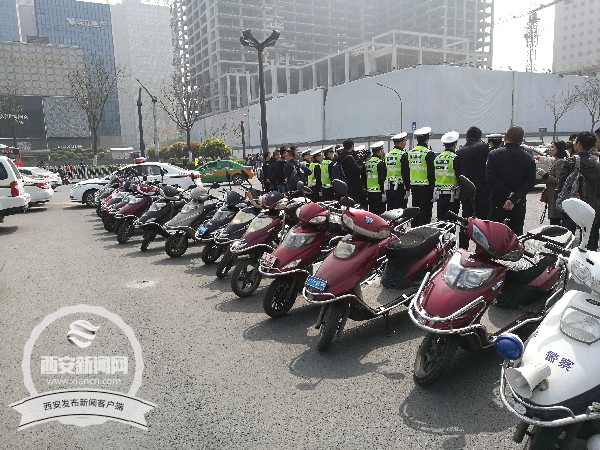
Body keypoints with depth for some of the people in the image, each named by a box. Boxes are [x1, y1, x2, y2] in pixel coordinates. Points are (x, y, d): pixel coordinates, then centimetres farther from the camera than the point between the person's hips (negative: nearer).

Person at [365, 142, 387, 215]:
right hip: (378, 192, -8)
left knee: (372, 212, 12)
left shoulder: (368, 162, 12)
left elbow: (365, 178, 16)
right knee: (380, 214, -5)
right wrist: (383, 193, -16)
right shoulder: (380, 163, -12)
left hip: (370, 192, 8)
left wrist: (366, 192, 22)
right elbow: (382, 179, -17)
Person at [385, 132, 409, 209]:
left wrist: (384, 191, 18)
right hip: (400, 186, -6)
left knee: (390, 211, 9)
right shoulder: (403, 154, -8)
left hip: (389, 187, 6)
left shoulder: (387, 155, 11)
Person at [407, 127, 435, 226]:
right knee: (425, 214, -2)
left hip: (414, 187, 6)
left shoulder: (410, 153, 7)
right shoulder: (429, 153, -11)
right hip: (425, 187, -6)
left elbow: (407, 172, 10)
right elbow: (431, 173, -13)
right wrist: (433, 189, -9)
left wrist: (407, 188, 16)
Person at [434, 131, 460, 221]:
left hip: (439, 193, 5)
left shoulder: (437, 158, 5)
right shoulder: (455, 157, -11)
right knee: (450, 220, -1)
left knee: (440, 218, 12)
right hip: (451, 193, -5)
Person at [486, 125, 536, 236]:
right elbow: (530, 182, -8)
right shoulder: (528, 158, 2)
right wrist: (514, 198, -14)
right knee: (516, 234, 10)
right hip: (519, 206, 2)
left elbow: (491, 180, -14)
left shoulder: (493, 155, -5)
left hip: (497, 203, -2)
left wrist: (509, 195, -11)